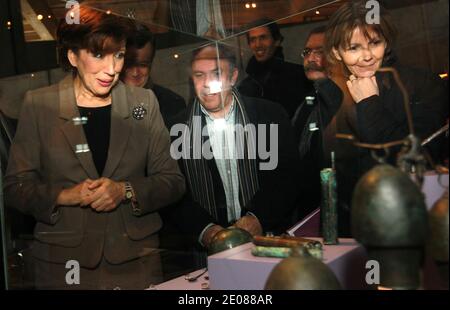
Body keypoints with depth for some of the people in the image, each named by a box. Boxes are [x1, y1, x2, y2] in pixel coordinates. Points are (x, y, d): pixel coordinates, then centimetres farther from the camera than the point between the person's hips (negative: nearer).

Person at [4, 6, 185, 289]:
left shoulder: (144, 102, 0)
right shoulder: (38, 104, -2)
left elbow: (173, 181, 1)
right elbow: (16, 187, -1)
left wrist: (126, 191, -16)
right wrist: (64, 196, -18)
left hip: (136, 257, 1)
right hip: (64, 262, -1)